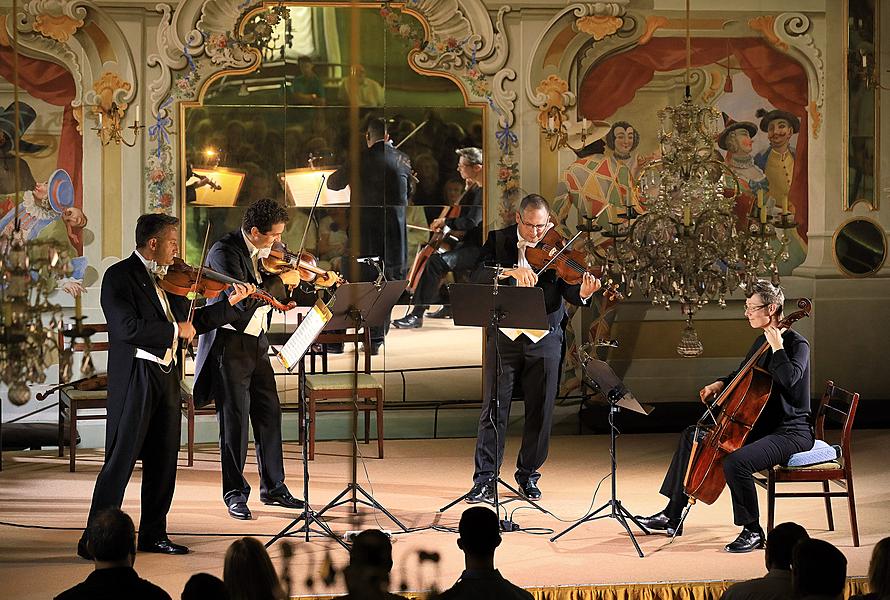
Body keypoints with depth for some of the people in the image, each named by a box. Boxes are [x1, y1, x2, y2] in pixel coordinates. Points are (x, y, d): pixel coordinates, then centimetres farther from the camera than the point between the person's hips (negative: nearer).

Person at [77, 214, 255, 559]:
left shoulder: (167, 279, 14)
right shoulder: (119, 277, -10)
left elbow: (191, 323, 21)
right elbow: (128, 328, -22)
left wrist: (231, 303, 13)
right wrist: (175, 330, -15)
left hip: (167, 376, 8)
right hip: (135, 380, -8)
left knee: (163, 462, 11)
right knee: (121, 460, -8)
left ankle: (153, 534, 20)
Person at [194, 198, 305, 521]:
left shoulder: (263, 253, 6)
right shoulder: (224, 252, -18)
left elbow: (272, 297, 13)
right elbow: (244, 297, -30)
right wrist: (282, 280, -23)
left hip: (257, 343, 8)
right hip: (229, 345, -8)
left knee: (269, 415, 9)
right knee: (235, 418, -4)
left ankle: (273, 487, 20)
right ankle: (235, 494, 6)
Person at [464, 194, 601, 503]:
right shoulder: (498, 240, 0)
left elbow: (568, 290, -10)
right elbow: (478, 277, -15)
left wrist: (582, 292, -33)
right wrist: (511, 271, -30)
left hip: (544, 338, 0)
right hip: (505, 336, 0)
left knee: (540, 411, 6)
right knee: (493, 409, -2)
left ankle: (528, 474, 22)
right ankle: (485, 479, 2)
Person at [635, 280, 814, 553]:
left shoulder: (797, 344, -15)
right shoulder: (762, 341, 11)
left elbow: (788, 379, -36)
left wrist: (777, 346, -25)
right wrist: (720, 384, 10)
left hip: (791, 432, -10)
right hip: (761, 425, 10)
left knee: (736, 462, -36)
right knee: (692, 436, 15)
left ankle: (753, 532, -17)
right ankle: (672, 515, 19)